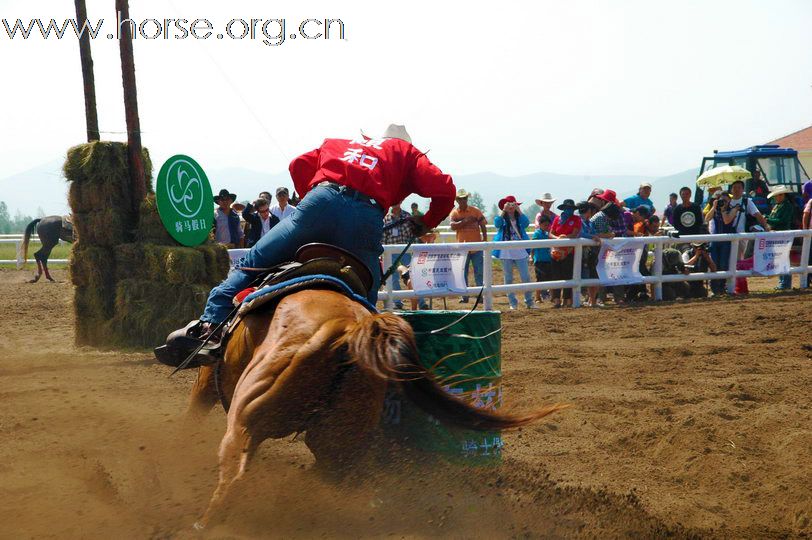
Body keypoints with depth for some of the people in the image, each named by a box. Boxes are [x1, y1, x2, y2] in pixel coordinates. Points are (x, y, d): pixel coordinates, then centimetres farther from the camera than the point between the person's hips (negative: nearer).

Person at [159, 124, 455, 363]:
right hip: (367, 218, -1)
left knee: (253, 263, 6)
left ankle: (211, 324, -11)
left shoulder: (336, 143, 38)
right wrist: (426, 223, 33)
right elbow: (444, 189, 18)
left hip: (321, 201, 1)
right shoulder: (407, 153, 30)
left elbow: (299, 165, 31)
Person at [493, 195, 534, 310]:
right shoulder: (502, 219, 6)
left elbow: (526, 223, -12)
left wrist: (519, 210, -14)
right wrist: (504, 211, -18)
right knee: (509, 279, 4)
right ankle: (513, 303, 11)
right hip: (506, 252, -1)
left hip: (520, 252, 1)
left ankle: (529, 302, 6)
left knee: (526, 277, -2)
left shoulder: (519, 218, 10)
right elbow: (496, 224, -17)